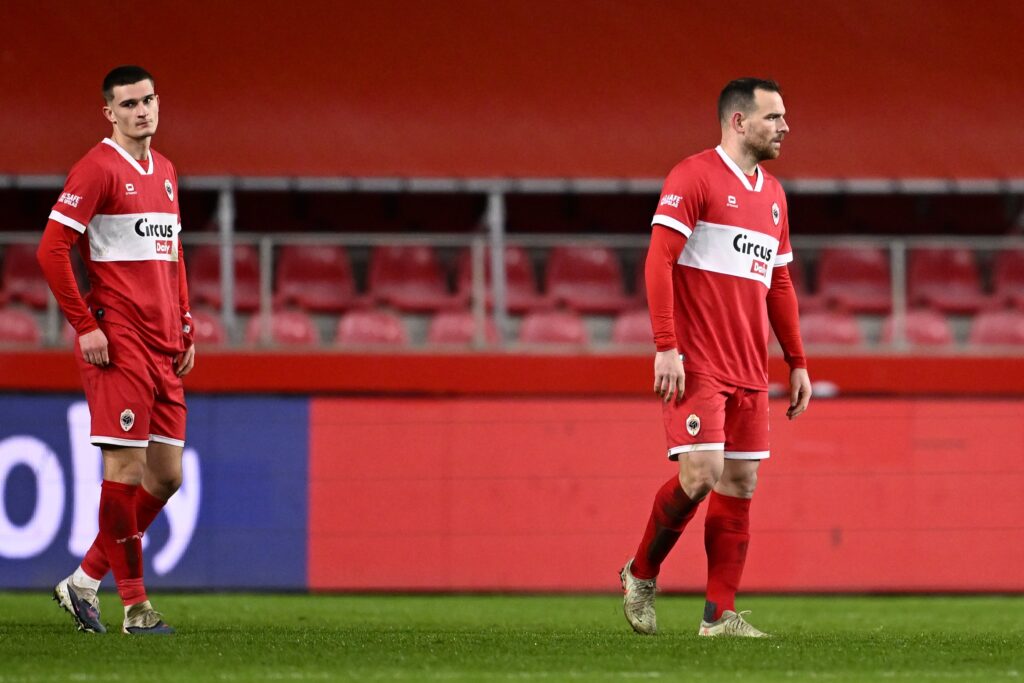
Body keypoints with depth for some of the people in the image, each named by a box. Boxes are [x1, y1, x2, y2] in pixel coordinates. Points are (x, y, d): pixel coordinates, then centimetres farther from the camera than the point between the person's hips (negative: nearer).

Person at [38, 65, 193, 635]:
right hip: (119, 346, -8)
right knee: (126, 469, -7)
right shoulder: (98, 169, -8)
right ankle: (134, 605, -2)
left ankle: (85, 582, 17)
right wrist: (85, 326, -15)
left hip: (164, 350, 8)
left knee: (167, 474, 8)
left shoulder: (164, 172, 17)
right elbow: (52, 249, -13)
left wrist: (185, 329, 18)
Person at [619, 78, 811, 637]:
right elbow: (658, 260, -13)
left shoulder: (772, 194, 18)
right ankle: (641, 575, 6)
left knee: (740, 482, 3)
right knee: (702, 472, -16)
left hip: (749, 369, 8)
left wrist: (797, 362, 18)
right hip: (695, 361, -8)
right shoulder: (693, 177, -6)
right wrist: (666, 346, -20)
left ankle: (719, 615, 6)